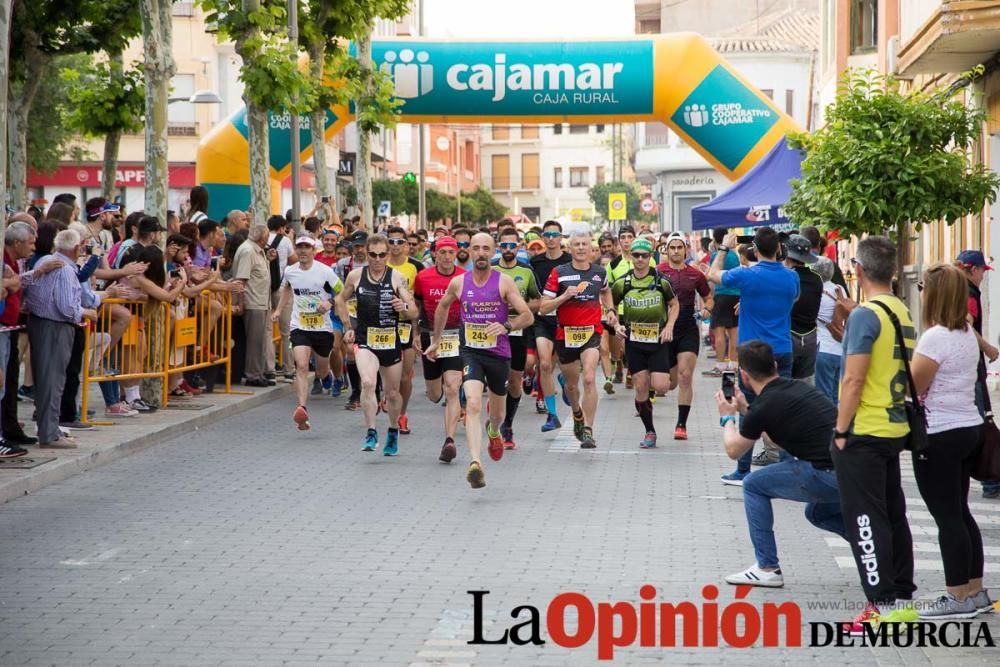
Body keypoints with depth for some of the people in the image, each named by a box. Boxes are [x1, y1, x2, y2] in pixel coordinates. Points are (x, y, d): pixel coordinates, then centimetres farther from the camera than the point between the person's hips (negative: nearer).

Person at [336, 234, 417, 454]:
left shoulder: (397, 278, -5)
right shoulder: (356, 276, 0)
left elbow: (414, 312, -7)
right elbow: (341, 300, 18)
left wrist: (404, 306, -28)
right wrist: (347, 327, 10)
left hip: (391, 341, 1)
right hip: (365, 339, -1)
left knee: (392, 393, 13)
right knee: (367, 383, -26)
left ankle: (393, 431, 38)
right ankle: (371, 433, -19)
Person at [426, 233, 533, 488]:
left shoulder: (504, 282, -7)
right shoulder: (459, 282, 0)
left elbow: (528, 316, -8)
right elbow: (443, 307, 21)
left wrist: (506, 326, -26)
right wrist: (436, 340, 26)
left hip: (499, 353, 1)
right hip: (471, 352, 0)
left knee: (497, 412, 18)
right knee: (473, 404, -23)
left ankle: (493, 431, 57)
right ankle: (475, 464, -33)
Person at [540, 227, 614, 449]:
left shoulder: (599, 272, 5)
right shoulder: (559, 273, -4)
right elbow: (543, 307, -7)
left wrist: (610, 310, 13)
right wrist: (564, 296, -21)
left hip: (591, 333, 0)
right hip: (565, 334, 0)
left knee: (589, 379, -20)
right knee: (571, 384, 15)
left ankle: (588, 431, -19)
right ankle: (577, 413, 48)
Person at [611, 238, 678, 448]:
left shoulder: (661, 282, -4)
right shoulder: (622, 284, -2)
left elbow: (674, 304, 10)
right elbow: (611, 307, 12)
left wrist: (670, 326, -3)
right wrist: (616, 325, -6)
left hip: (658, 340, -1)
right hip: (634, 341, 1)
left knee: (660, 387, -13)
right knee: (640, 388, 0)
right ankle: (650, 432, 13)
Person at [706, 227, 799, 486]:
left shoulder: (747, 275, -11)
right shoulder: (791, 277, 0)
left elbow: (713, 274, 7)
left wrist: (724, 248, 21)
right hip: (783, 353, 3)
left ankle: (743, 471, 9)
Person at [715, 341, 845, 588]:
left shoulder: (764, 407, -5)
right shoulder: (797, 387, 16)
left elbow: (733, 450, 14)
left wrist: (727, 417, 31)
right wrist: (745, 409, 41)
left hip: (830, 475, -8)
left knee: (754, 485, 10)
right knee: (818, 512, 35)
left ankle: (767, 567, 11)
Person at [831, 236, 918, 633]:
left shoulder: (865, 315, -16)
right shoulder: (902, 313, 9)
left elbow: (853, 379, -19)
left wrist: (840, 429, -13)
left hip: (863, 434, -8)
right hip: (895, 429, 8)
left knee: (865, 520, -4)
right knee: (893, 515, 14)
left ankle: (884, 605, -4)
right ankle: (902, 597, 19)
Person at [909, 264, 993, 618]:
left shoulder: (935, 337, -17)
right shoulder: (967, 334, 9)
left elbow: (912, 387, -14)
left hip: (940, 435, -9)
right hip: (969, 428, 9)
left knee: (947, 517, -3)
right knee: (960, 512, 15)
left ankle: (958, 597, 1)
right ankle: (975, 591, 20)